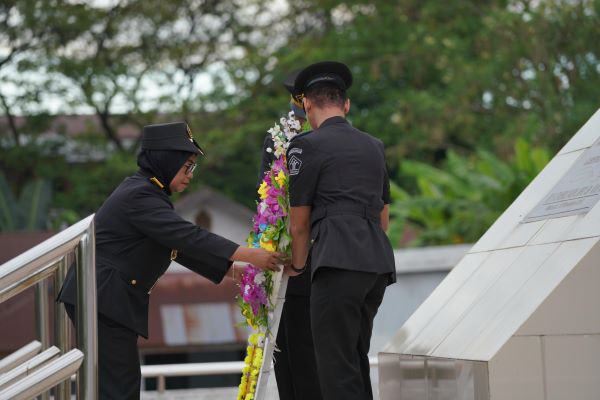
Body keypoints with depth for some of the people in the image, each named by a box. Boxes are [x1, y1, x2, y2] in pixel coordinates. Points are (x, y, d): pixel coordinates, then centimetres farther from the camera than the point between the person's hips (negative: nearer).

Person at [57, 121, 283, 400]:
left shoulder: (146, 192, 16)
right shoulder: (139, 196, -16)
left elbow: (181, 247, 17)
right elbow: (189, 237, -23)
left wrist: (233, 271, 10)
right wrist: (250, 255, -23)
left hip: (105, 299, 10)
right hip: (103, 300, -10)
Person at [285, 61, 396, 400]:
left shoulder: (307, 146, 1)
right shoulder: (375, 146, 21)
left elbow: (299, 222, 6)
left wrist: (298, 265, 23)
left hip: (338, 262, -7)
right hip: (379, 262, 7)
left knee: (336, 364, -7)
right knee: (356, 360, 14)